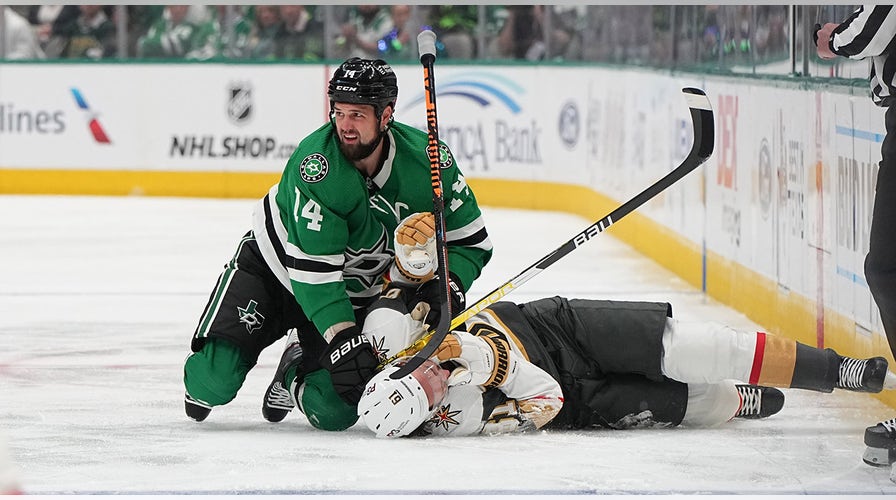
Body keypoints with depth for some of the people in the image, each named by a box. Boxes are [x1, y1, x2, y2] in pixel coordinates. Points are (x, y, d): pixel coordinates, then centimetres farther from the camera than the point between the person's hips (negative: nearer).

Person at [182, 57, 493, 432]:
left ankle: (297, 368, 24)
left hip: (356, 294, 3)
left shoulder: (428, 159, -19)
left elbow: (471, 240, -9)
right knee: (216, 380, -17)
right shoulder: (315, 162, -31)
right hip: (274, 269, -3)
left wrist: (447, 282, -29)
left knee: (334, 411, -13)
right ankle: (199, 385, 23)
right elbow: (312, 267, -32)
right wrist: (342, 338, -38)